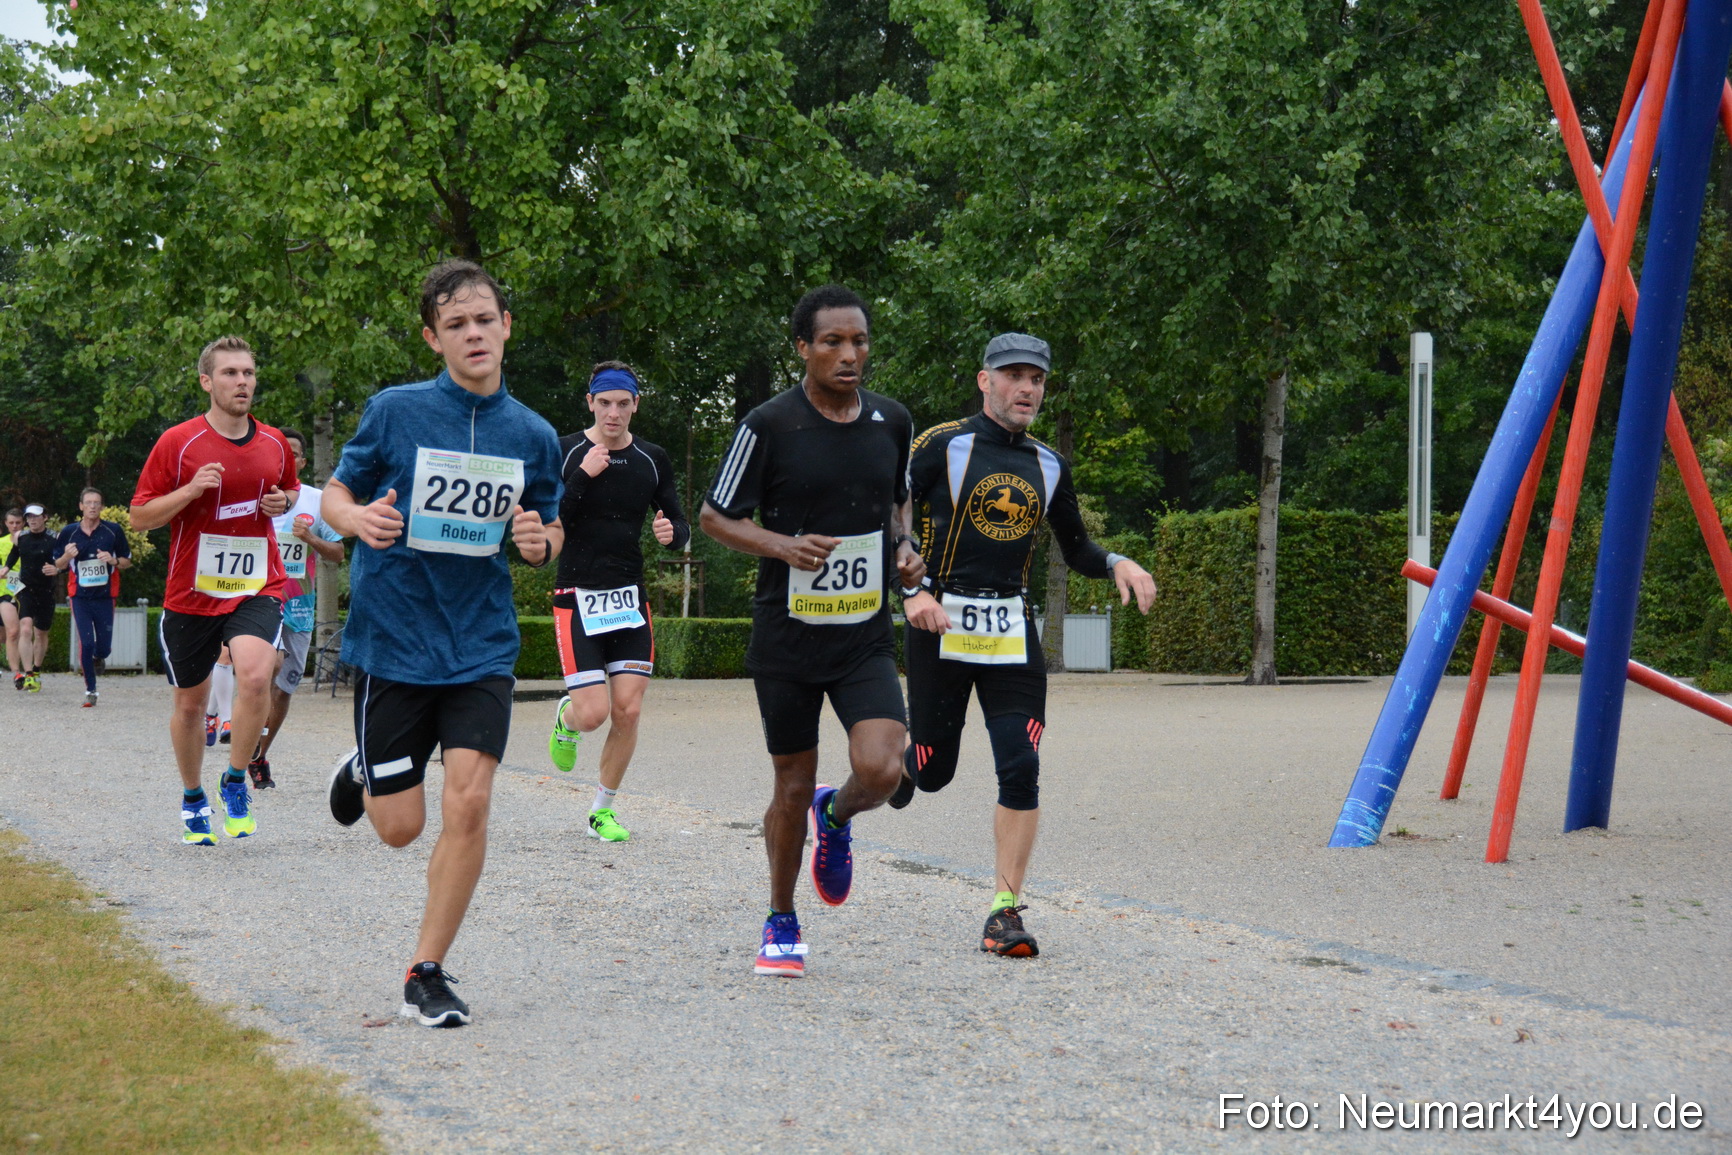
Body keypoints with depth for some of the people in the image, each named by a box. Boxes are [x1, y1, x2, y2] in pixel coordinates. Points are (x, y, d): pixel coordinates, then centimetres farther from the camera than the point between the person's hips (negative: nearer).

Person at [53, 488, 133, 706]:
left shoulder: (114, 531, -1)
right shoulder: (68, 532, 1)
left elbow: (127, 562, 5)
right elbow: (58, 565, 9)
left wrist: (113, 560, -16)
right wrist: (67, 556, -14)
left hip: (105, 596, 0)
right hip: (79, 597, 0)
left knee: (103, 648, 1)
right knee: (86, 643, -8)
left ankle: (97, 657, 38)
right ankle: (90, 690, 4)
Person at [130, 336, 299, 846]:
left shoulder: (275, 444, 5)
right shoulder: (177, 443, -5)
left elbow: (290, 491, 25)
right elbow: (140, 516, -3)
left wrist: (282, 502, 1)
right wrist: (191, 489, -18)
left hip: (256, 588, 1)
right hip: (191, 593, 0)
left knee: (255, 674, -26)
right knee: (189, 703, 11)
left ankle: (235, 780, -4)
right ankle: (193, 799, 35)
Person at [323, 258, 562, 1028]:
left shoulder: (533, 436, 2)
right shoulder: (395, 411, -6)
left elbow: (549, 534, 14)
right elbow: (335, 494, 4)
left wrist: (539, 540, -10)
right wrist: (358, 519, -19)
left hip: (481, 645, 2)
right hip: (394, 639, -1)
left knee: (468, 804, -12)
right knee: (400, 827, 3)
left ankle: (427, 973, 3)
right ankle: (363, 768, 40)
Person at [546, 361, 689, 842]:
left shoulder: (653, 460, 6)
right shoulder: (563, 453, -4)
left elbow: (681, 528, 12)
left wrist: (672, 532, -12)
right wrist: (583, 476, -20)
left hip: (630, 599, 3)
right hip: (578, 599, -3)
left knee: (628, 712, -5)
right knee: (592, 714, -11)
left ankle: (603, 810, 14)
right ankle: (565, 717, 27)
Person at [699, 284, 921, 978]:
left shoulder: (892, 421, 3)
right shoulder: (769, 425, -9)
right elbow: (715, 516, -2)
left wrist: (904, 545, 1)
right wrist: (782, 545, -18)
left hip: (866, 637, 2)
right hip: (787, 639, -2)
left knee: (881, 769, -17)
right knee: (793, 789, 6)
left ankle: (836, 816, 20)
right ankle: (781, 925, 28)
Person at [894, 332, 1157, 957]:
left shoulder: (1048, 467, 11)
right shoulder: (941, 446, -4)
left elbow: (1075, 549, 20)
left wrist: (1118, 563, 0)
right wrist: (914, 591, -17)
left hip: (1012, 632, 3)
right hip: (940, 625, -3)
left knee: (1021, 767, -10)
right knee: (932, 772, 3)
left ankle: (1005, 912, -5)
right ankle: (897, 768, 42)